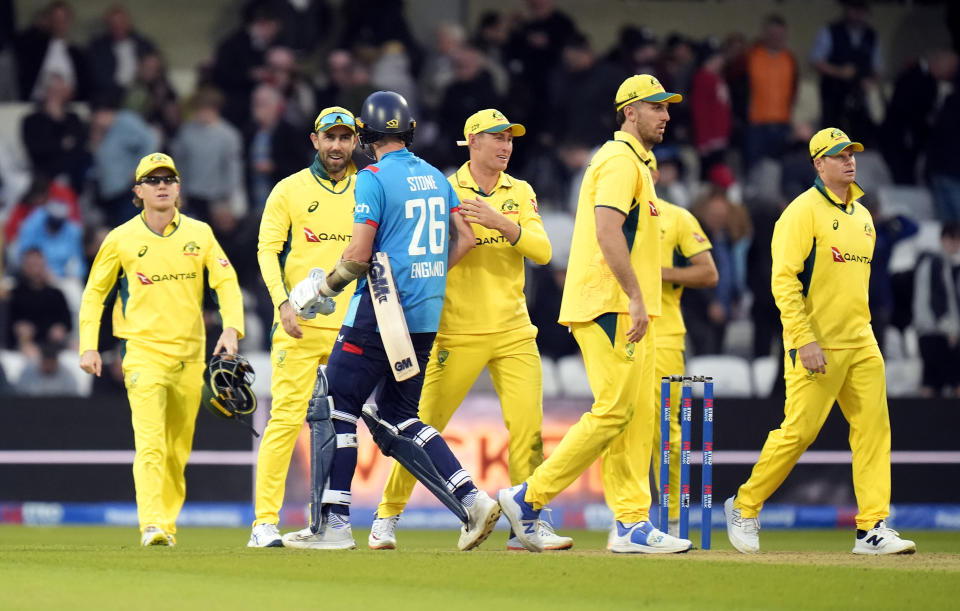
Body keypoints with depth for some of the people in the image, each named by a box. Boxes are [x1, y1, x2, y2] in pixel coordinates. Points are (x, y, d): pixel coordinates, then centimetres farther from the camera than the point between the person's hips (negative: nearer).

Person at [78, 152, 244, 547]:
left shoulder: (199, 234, 7)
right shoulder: (121, 239, 1)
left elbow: (226, 282, 5)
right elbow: (95, 292, 9)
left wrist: (231, 328, -12)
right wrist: (88, 347, 1)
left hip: (190, 355, 3)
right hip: (144, 351, -3)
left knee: (178, 450, 9)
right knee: (150, 442, -18)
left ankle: (168, 522, 20)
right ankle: (152, 525, -26)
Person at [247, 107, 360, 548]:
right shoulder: (289, 190, 4)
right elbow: (268, 250, 1)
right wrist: (282, 301, -14)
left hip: (353, 326, 3)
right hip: (299, 326, -3)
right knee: (286, 418, -10)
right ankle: (265, 523, -9)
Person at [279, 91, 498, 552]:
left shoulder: (373, 179, -10)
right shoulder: (436, 177, 12)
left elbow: (359, 254, -16)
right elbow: (464, 239, 15)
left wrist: (325, 285, 0)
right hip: (426, 316, 7)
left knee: (335, 406, 0)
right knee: (396, 418, 15)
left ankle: (335, 525, -5)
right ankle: (471, 500, 0)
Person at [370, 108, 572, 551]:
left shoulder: (520, 193, 9)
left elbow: (542, 251, -4)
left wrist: (502, 223, -18)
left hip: (513, 332, 3)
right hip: (458, 333, -3)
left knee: (528, 425, -6)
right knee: (424, 427, -2)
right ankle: (388, 515, 12)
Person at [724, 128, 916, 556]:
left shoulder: (862, 216, 16)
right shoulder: (803, 211, -8)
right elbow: (784, 280, -15)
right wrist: (804, 340, -21)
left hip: (861, 344, 7)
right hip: (817, 343, -7)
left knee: (874, 428, -2)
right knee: (799, 431, -6)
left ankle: (873, 528, -2)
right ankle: (744, 508, 11)